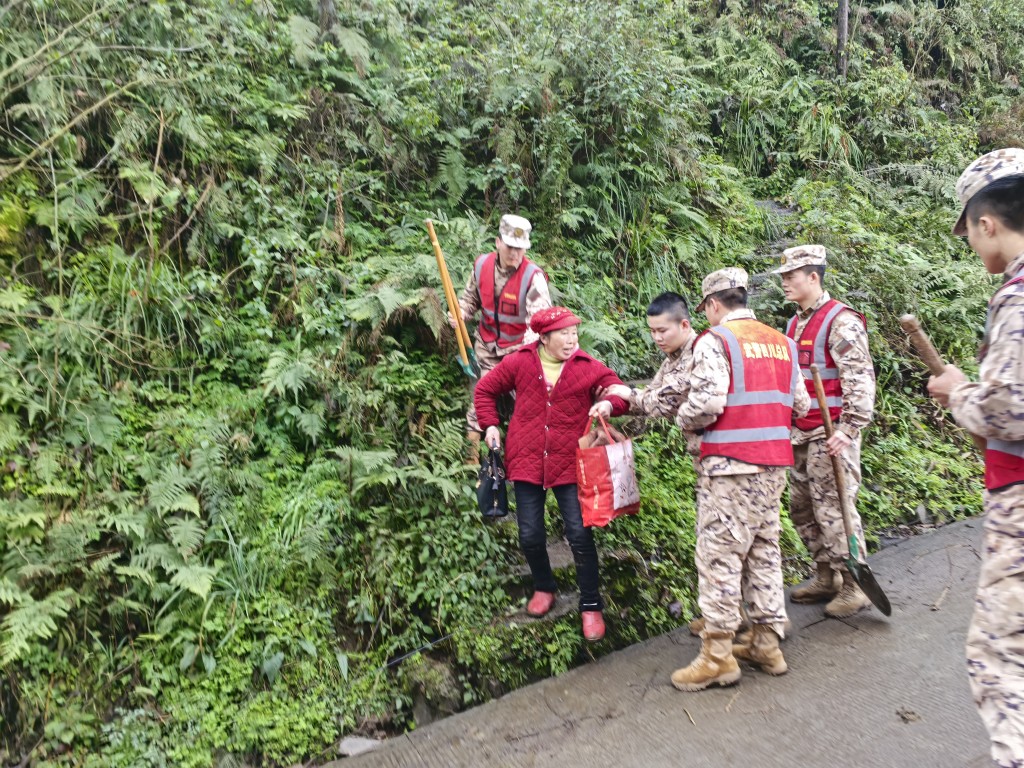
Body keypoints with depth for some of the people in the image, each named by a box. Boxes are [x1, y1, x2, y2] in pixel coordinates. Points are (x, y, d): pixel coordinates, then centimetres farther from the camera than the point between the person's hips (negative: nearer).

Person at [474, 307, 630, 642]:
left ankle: (591, 605, 14)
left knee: (579, 534, -4)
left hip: (569, 464, -1)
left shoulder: (589, 368, -4)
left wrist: (609, 404, -26)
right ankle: (543, 588, 35)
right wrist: (490, 425, 2)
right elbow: (485, 390, 12)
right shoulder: (519, 362, -1)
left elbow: (621, 393, -4)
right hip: (526, 461, 1)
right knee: (530, 535, 5)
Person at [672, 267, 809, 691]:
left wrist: (684, 419, 1)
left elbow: (707, 402, -19)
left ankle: (717, 656, 4)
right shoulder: (782, 342, 13)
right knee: (764, 550, 15)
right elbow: (800, 405, 12)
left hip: (730, 464, -7)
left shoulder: (715, 340, -9)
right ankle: (767, 644, 25)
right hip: (774, 463, 7)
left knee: (720, 553, -1)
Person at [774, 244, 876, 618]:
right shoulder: (794, 323, 15)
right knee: (802, 508, 13)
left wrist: (848, 429, -21)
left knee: (832, 508, -6)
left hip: (831, 433, -9)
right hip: (800, 434, 9)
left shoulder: (841, 321, -11)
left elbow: (861, 379, -17)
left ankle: (853, 586, 8)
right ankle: (826, 577, 26)